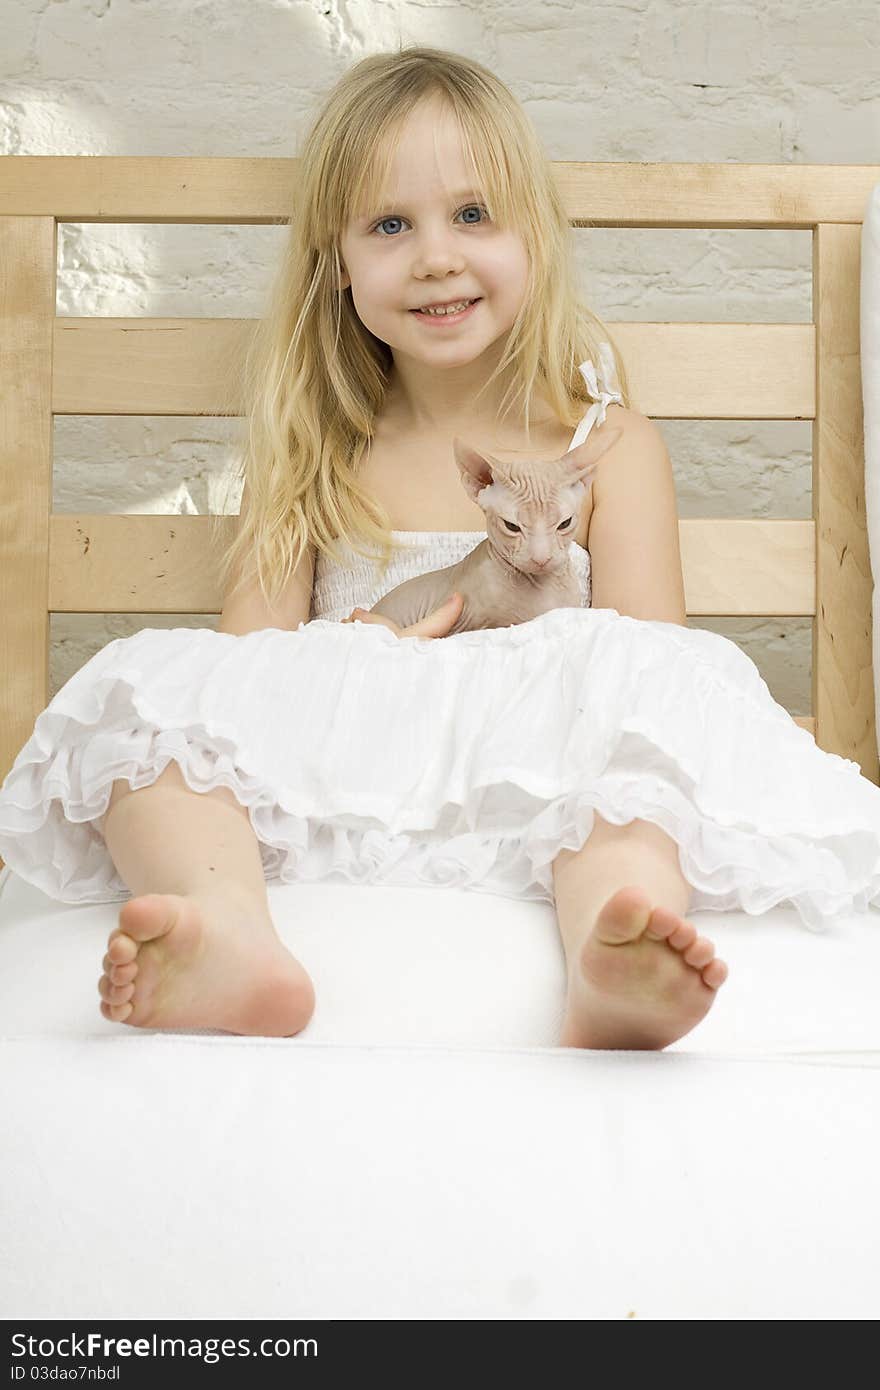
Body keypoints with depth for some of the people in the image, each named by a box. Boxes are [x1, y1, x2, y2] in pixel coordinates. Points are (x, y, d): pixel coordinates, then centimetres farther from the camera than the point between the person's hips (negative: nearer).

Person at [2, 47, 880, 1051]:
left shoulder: (612, 447, 11)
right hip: (339, 784, 2)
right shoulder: (311, 460, 16)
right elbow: (248, 656, 7)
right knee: (141, 688, -21)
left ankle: (609, 978, -58)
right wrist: (362, 671, -16)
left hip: (544, 797, -1)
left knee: (642, 688, -31)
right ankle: (232, 941, -49)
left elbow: (642, 670, 0)